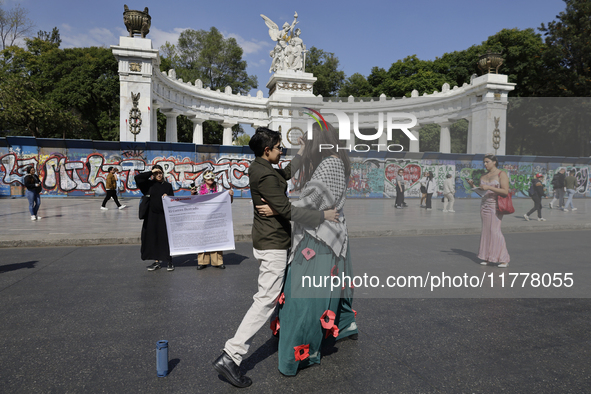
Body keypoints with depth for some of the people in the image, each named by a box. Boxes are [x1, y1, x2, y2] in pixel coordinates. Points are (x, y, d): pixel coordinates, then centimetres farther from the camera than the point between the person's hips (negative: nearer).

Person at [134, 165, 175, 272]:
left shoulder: (168, 185, 7)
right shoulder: (149, 184, 6)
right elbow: (137, 178, -7)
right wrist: (151, 172, -6)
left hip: (164, 215, -1)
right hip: (152, 215, 1)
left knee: (165, 238, -3)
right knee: (153, 238, 5)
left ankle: (169, 261, 7)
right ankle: (156, 261, 16)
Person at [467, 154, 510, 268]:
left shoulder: (501, 174, -4)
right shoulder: (483, 176, 14)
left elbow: (505, 191, -14)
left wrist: (489, 187, -21)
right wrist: (472, 185, -1)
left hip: (495, 206, -6)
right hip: (484, 205, 6)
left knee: (495, 230, -11)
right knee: (486, 231, 6)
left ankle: (503, 259, -3)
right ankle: (487, 258, 11)